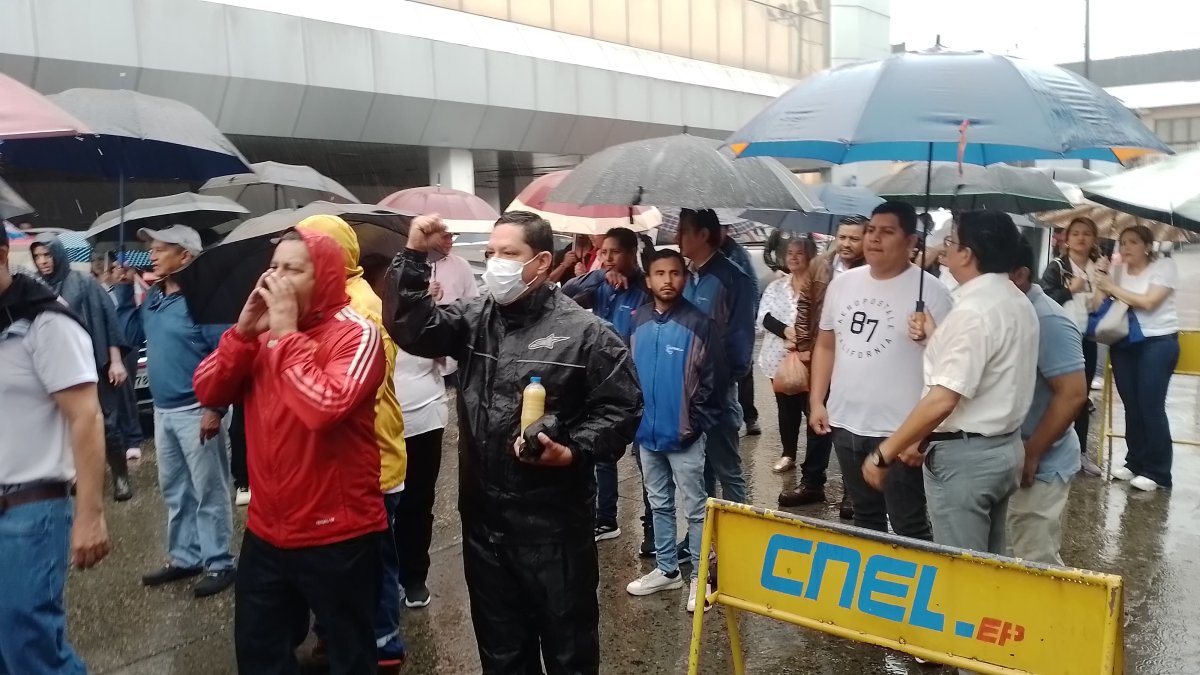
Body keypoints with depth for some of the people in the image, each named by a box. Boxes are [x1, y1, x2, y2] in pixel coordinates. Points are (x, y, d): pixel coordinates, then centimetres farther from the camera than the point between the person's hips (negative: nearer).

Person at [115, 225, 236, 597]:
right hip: (163, 410, 9)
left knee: (208, 491, 0)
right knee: (174, 490, 17)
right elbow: (132, 333, 19)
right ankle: (184, 558, 30)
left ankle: (219, 564, 11)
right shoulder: (153, 296, 10)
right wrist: (124, 288, 10)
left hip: (196, 411, -9)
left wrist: (216, 407, -21)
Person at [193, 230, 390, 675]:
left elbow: (324, 408, -31)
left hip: (338, 535, -6)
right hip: (266, 531, 7)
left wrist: (288, 332, -23)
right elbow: (208, 392, 1)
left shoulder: (356, 333, -16)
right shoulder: (264, 330, 6)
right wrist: (244, 330, -11)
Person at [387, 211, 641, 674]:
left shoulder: (585, 332, -9)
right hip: (484, 520, 5)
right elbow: (411, 329, -8)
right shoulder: (473, 319, 6)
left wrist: (573, 451, -20)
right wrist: (413, 256, -14)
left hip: (554, 525, -4)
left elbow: (620, 408, -7)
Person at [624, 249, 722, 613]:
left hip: (684, 434, -5)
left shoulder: (699, 323, -11)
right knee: (659, 504, 17)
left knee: (695, 508, 6)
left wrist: (693, 424, -12)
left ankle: (700, 576, 16)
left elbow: (709, 380, -10)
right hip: (647, 432, 5)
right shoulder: (637, 320, 3)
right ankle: (666, 570, 30)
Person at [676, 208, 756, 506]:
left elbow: (740, 336, -12)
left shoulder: (732, 277, -11)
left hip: (717, 388, -7)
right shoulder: (687, 276, 10)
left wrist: (726, 379, -14)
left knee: (726, 468, 2)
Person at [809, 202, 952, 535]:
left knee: (908, 526, 3)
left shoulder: (930, 291, -10)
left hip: (899, 430, -5)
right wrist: (816, 401, 7)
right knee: (865, 518, 21)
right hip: (845, 423, 6)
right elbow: (825, 346, 15)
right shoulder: (841, 283, 7)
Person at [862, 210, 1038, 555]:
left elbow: (943, 400, -26)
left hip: (963, 455, -10)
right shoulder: (1018, 302, 9)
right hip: (1004, 447, 10)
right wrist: (937, 338, 12)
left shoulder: (972, 311, -21)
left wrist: (884, 453, -21)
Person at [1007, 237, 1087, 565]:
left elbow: (1073, 394, -23)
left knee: (1034, 562, 1)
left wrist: (1031, 455, -20)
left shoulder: (1047, 322, -20)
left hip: (1037, 466, -8)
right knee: (1011, 556, 18)